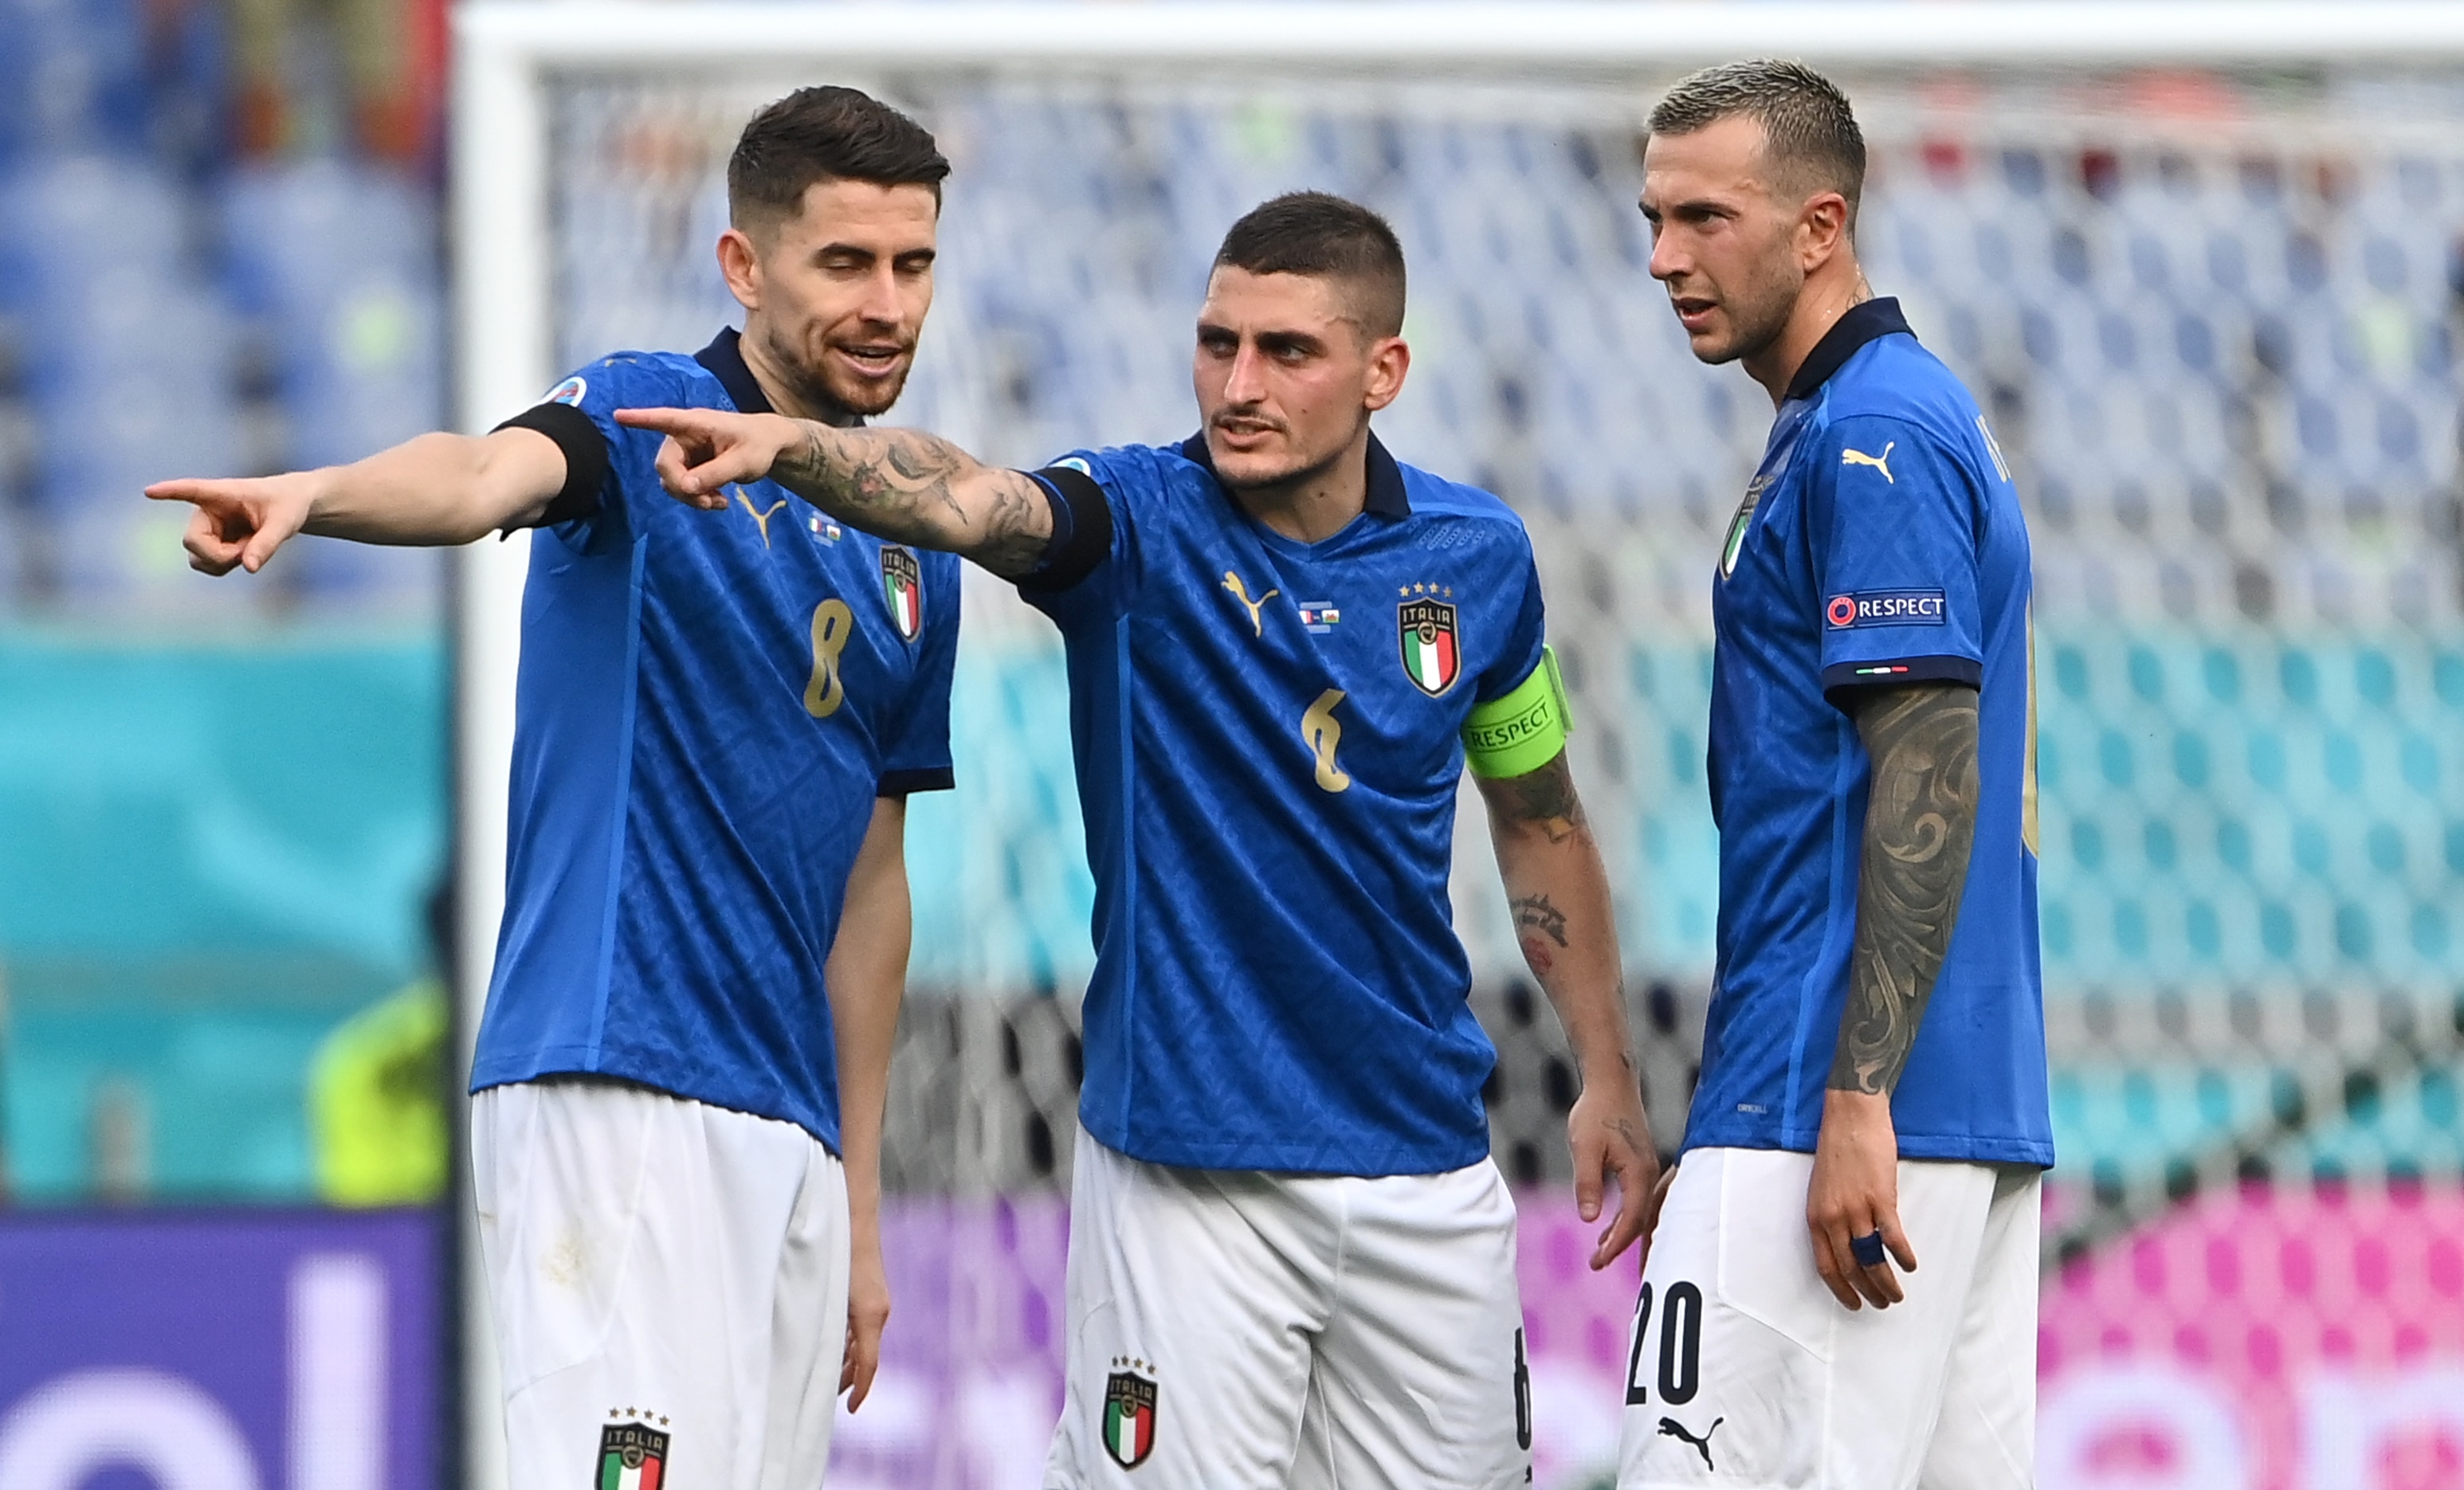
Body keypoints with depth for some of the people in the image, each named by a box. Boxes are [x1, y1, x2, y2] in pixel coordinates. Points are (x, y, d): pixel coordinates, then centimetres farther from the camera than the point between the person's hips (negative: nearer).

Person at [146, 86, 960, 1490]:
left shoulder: (914, 568, 17)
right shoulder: (650, 423, -2)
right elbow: (487, 476, -25)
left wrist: (860, 1214, 20)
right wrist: (317, 495, -49)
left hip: (793, 1131, 7)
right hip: (621, 1098, -7)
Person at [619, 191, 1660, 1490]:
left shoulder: (1476, 557, 3)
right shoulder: (1140, 523, -9)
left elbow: (1539, 814, 18)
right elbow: (960, 499, -30)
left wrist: (1608, 1077, 16)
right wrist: (786, 444, -51)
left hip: (1427, 1171, 4)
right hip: (1185, 1167, -4)